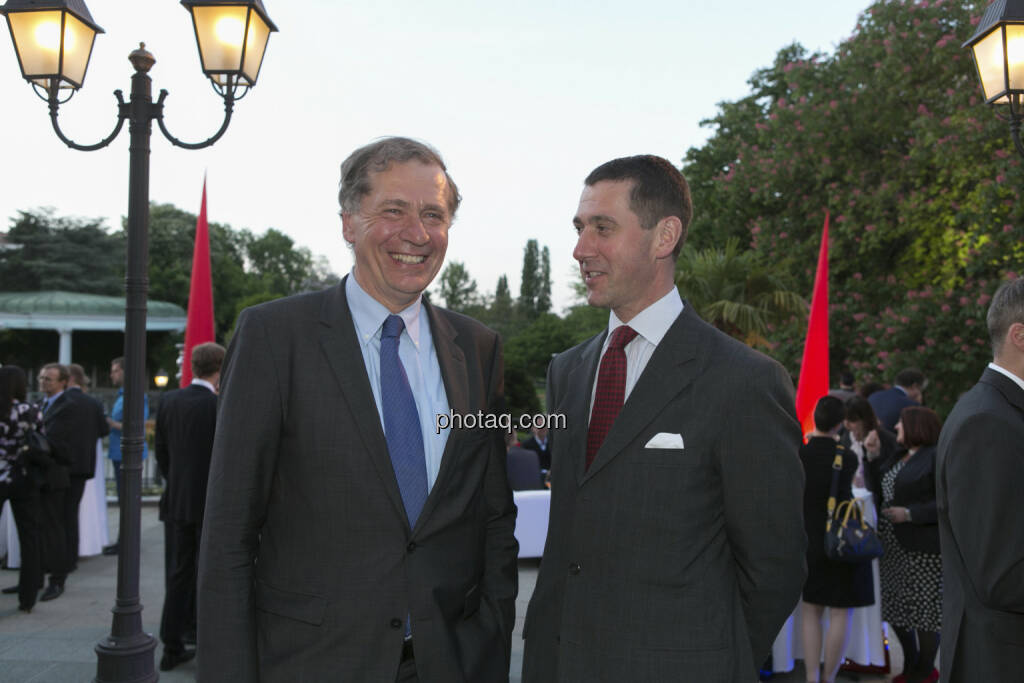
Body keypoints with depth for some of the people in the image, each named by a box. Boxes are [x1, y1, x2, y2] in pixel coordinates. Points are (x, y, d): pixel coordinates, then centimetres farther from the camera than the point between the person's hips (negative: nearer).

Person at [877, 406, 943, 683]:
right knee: (896, 608, 14)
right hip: (893, 547, 8)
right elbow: (878, 487, 20)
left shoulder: (937, 457, -11)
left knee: (924, 609, 1)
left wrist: (910, 514, -22)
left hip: (922, 548, -8)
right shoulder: (898, 457, 15)